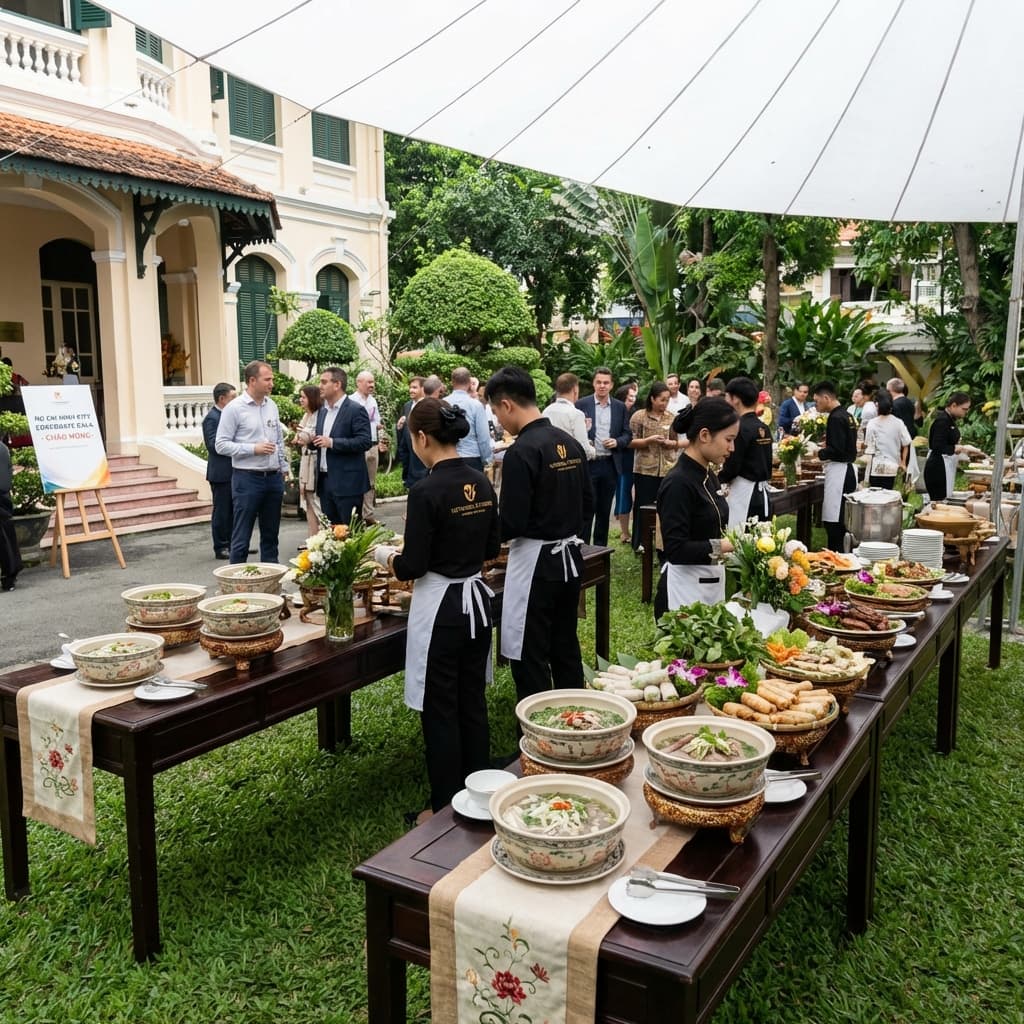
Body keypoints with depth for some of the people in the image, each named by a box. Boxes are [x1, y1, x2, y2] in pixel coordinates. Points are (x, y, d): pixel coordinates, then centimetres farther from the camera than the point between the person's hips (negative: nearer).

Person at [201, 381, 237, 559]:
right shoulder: (212, 418, -14)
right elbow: (213, 445, -21)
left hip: (232, 472, 9)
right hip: (221, 473, -9)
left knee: (232, 510, 14)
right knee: (221, 511, 0)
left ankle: (232, 544, 22)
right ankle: (220, 548, 7)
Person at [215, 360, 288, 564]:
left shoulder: (272, 406, 9)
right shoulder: (234, 408, -8)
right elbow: (221, 445, -10)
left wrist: (283, 469, 12)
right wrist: (254, 449, -17)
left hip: (274, 477, 6)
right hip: (247, 478, -6)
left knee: (271, 534, 13)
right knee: (241, 537, 0)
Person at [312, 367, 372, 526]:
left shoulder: (356, 410, -9)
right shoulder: (322, 410, 14)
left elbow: (365, 442, -17)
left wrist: (332, 442, -21)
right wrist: (312, 440, -1)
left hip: (347, 483, -7)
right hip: (325, 481, 7)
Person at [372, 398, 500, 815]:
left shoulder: (426, 491, -19)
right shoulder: (481, 483, 3)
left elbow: (412, 567, -16)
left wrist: (385, 555, 3)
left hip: (440, 609, -7)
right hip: (477, 600, 8)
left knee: (441, 712, 6)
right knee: (473, 703, 18)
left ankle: (447, 808, 18)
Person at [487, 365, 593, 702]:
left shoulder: (521, 452, -18)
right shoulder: (570, 444, 7)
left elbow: (512, 524, -18)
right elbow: (587, 504, 14)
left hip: (535, 563, -8)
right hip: (570, 558, 9)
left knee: (530, 662, 2)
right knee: (566, 651, 18)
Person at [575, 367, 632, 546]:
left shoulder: (620, 407, 8)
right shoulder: (582, 405, 0)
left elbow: (627, 434, 10)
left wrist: (617, 442, -9)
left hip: (610, 464, 3)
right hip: (588, 464, -3)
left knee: (604, 510, 10)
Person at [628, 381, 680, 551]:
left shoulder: (672, 417, 8)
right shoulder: (638, 416, -1)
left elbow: (677, 443, 15)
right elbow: (630, 442, -2)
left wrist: (669, 443, -8)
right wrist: (649, 440, -16)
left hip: (668, 469, 3)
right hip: (645, 469, -3)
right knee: (643, 505, 2)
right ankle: (639, 542, 11)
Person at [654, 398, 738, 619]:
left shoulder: (708, 475, 9)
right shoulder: (678, 482, -18)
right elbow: (675, 549, -22)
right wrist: (724, 546, -22)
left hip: (712, 583, 9)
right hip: (685, 590, -9)